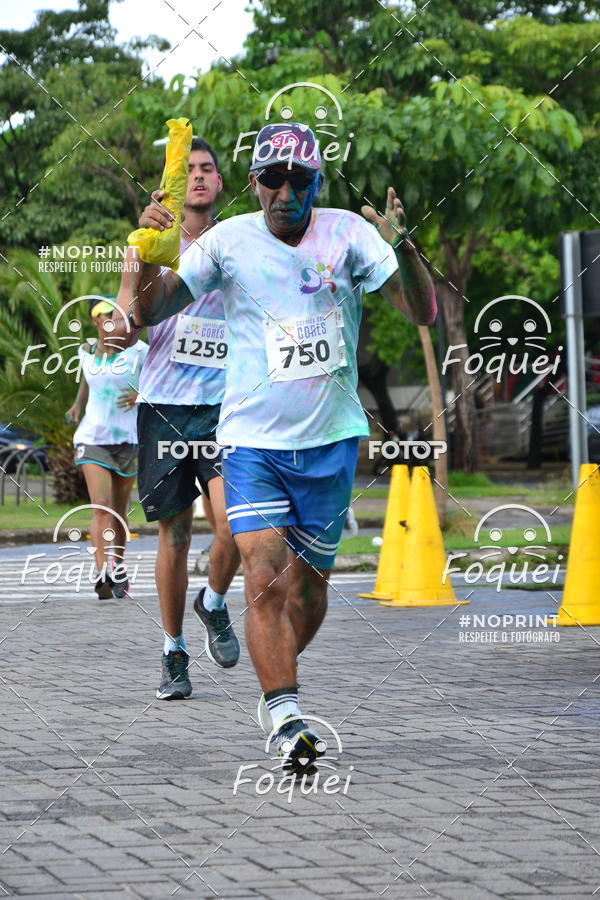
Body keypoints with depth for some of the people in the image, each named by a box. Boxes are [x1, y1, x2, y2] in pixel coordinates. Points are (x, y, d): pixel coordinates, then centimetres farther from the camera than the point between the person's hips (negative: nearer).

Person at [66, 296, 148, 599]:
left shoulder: (137, 352, -7)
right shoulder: (87, 351, 4)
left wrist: (143, 394, -18)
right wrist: (77, 404, 12)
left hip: (128, 439, -1)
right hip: (92, 437, 1)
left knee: (119, 510, 10)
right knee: (101, 507, -16)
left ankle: (118, 567, 32)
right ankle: (102, 575, -28)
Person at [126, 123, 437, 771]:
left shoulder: (347, 232, -3)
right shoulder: (229, 241, -2)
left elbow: (422, 312, -7)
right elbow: (150, 313, 0)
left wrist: (401, 246, -24)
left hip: (331, 439, 1)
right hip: (253, 440, -1)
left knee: (309, 583, 11)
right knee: (265, 578, -18)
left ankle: (276, 683, 36)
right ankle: (285, 718, -16)